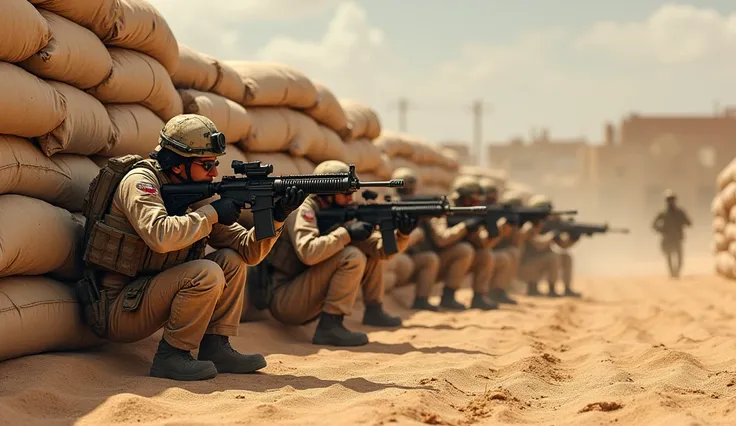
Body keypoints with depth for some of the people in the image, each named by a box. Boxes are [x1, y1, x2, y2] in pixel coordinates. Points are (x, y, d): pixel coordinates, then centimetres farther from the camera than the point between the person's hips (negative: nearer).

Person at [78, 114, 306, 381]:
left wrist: (275, 218, -12)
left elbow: (248, 251, 6)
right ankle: (171, 356, -13)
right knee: (207, 274, -25)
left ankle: (215, 349, 3)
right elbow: (160, 236, -35)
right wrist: (211, 213, -22)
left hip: (153, 294, 8)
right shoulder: (140, 181, -14)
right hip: (118, 311, -8)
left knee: (231, 260, 2)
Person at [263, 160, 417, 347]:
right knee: (352, 258, -25)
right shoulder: (303, 209, -14)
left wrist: (402, 234, -13)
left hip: (308, 298, 9)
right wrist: (346, 233, -25)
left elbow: (381, 249, 5)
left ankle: (374, 311, 15)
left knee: (372, 251, 12)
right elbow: (307, 252, -33)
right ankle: (329, 328, -23)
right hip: (284, 300, -9)